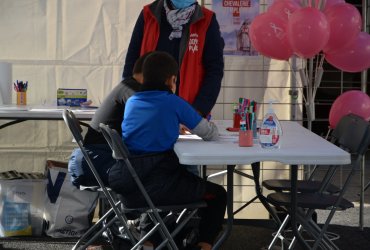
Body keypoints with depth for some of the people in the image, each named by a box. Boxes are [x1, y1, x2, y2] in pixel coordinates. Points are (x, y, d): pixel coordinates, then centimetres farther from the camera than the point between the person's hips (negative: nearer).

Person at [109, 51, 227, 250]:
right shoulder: (174, 102, -1)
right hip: (156, 184, -5)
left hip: (127, 190, 5)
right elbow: (211, 134, 6)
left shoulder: (131, 102, 13)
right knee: (218, 194, 15)